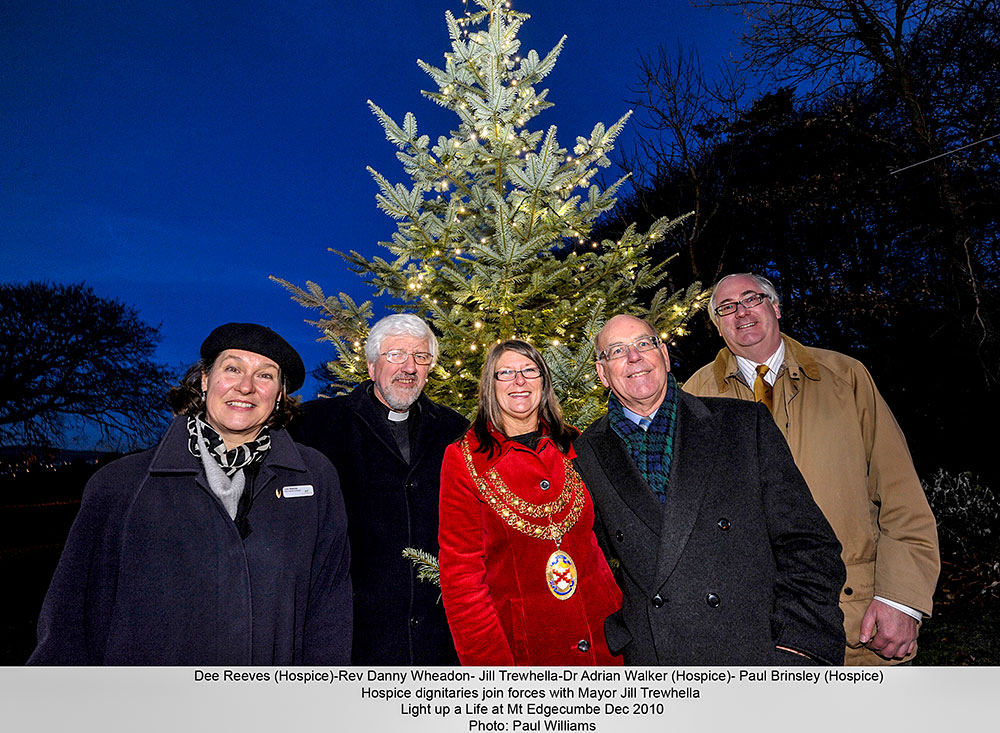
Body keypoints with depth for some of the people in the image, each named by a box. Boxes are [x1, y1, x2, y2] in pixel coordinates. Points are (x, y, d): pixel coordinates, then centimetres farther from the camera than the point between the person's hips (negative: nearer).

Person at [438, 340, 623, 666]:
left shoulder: (574, 446, 3)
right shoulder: (464, 459, -9)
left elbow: (598, 536, 9)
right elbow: (461, 572, -9)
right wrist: (491, 661, -13)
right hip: (519, 645, -3)